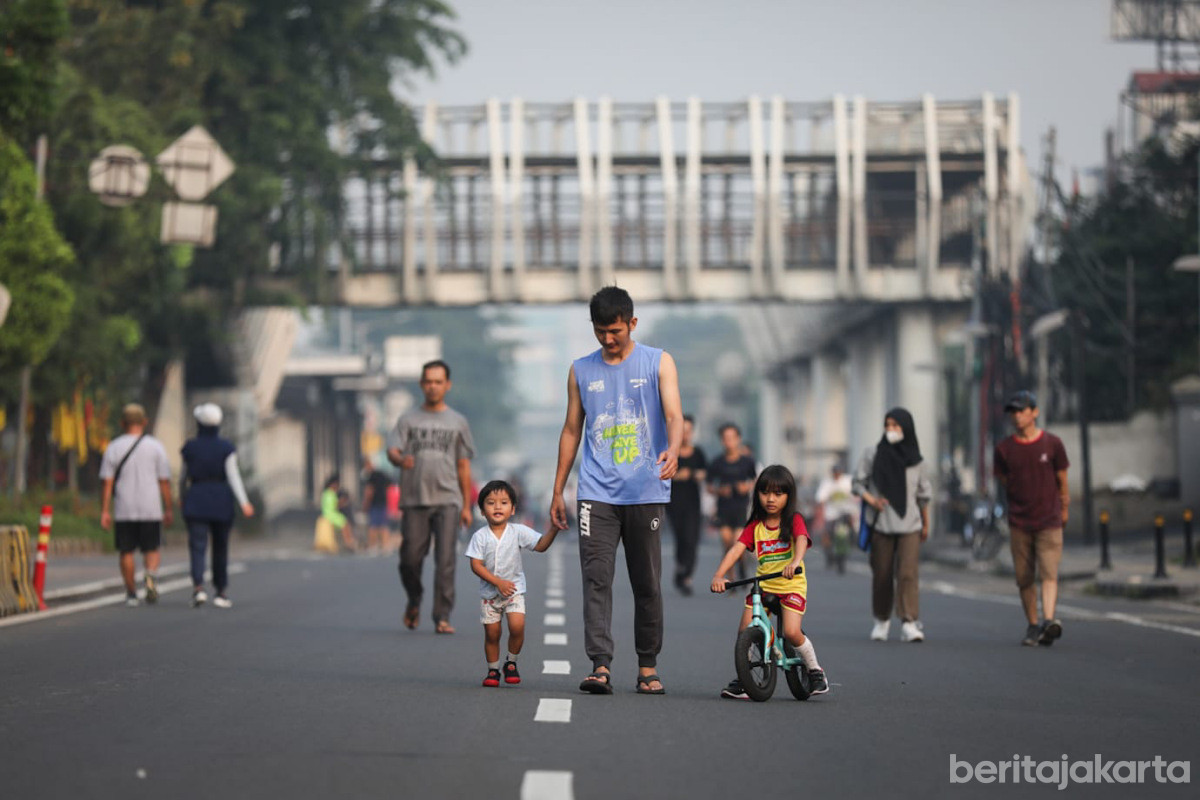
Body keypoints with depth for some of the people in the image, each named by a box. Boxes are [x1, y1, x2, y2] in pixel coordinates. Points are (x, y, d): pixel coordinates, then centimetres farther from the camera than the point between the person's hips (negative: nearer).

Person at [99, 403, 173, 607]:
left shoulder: (114, 447, 2)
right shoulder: (156, 446, 1)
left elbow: (107, 483, -2)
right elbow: (164, 481, 1)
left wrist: (105, 511, 0)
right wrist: (168, 509, 7)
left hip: (124, 511, 0)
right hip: (151, 509, 0)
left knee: (126, 552, 9)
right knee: (152, 550, 7)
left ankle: (131, 593, 10)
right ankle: (151, 574, -23)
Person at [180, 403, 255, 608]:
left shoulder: (190, 447, 0)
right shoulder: (226, 448, -2)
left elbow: (185, 476, 12)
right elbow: (233, 476, -10)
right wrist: (244, 502, -13)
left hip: (195, 501, -1)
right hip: (221, 502, 1)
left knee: (197, 546, -6)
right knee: (220, 548, 13)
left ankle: (198, 587, -28)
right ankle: (220, 592, 18)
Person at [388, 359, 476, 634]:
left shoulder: (457, 422, 14)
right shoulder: (408, 420, 11)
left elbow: (463, 466, 14)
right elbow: (392, 451, -2)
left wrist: (467, 506, 10)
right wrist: (401, 459, -27)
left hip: (447, 500, 0)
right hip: (414, 500, 0)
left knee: (445, 561, -9)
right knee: (410, 558, 0)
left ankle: (442, 617, -8)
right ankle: (414, 601, 28)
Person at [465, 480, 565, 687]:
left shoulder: (518, 531, -4)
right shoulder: (480, 536, -7)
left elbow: (541, 545, -6)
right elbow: (476, 565, -11)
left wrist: (553, 530, -24)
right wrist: (498, 582, -19)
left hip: (514, 590, 0)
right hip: (490, 592, 0)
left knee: (517, 626, -17)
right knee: (492, 633, 3)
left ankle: (511, 663, 6)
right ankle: (493, 670, 22)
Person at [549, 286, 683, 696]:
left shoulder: (659, 363, 4)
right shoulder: (581, 370, 12)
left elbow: (674, 414, -10)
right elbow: (572, 430, 17)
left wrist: (673, 450, -32)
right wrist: (557, 491, 14)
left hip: (646, 492, -2)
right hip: (597, 492, 2)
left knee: (647, 583, 4)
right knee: (596, 578, -9)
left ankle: (648, 667, 13)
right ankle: (600, 666, -13)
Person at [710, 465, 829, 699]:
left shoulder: (794, 521, -2)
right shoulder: (755, 526, 7)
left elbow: (802, 540, -23)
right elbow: (737, 549, -5)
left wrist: (795, 562, -46)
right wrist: (718, 576, -21)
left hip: (792, 585, -4)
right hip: (762, 585, 4)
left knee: (791, 632, -20)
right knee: (744, 630, -9)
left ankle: (815, 670, 5)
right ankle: (741, 679, 9)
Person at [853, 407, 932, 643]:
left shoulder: (916, 460, 5)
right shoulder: (873, 454, 1)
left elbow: (923, 494, 15)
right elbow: (858, 482, 5)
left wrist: (926, 524, 22)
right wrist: (871, 500, -14)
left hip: (909, 526, 0)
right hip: (881, 524, 0)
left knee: (907, 573, -13)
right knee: (882, 575, 5)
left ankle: (909, 624, -17)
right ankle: (881, 620, 24)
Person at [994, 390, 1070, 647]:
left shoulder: (1052, 444, -2)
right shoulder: (1004, 449, 1)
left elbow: (1062, 482, 9)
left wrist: (1064, 509, 17)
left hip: (1049, 522, -2)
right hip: (1019, 524, 2)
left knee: (1049, 574, -14)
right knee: (1024, 580, 5)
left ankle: (1049, 621, -28)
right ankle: (1032, 626, 15)